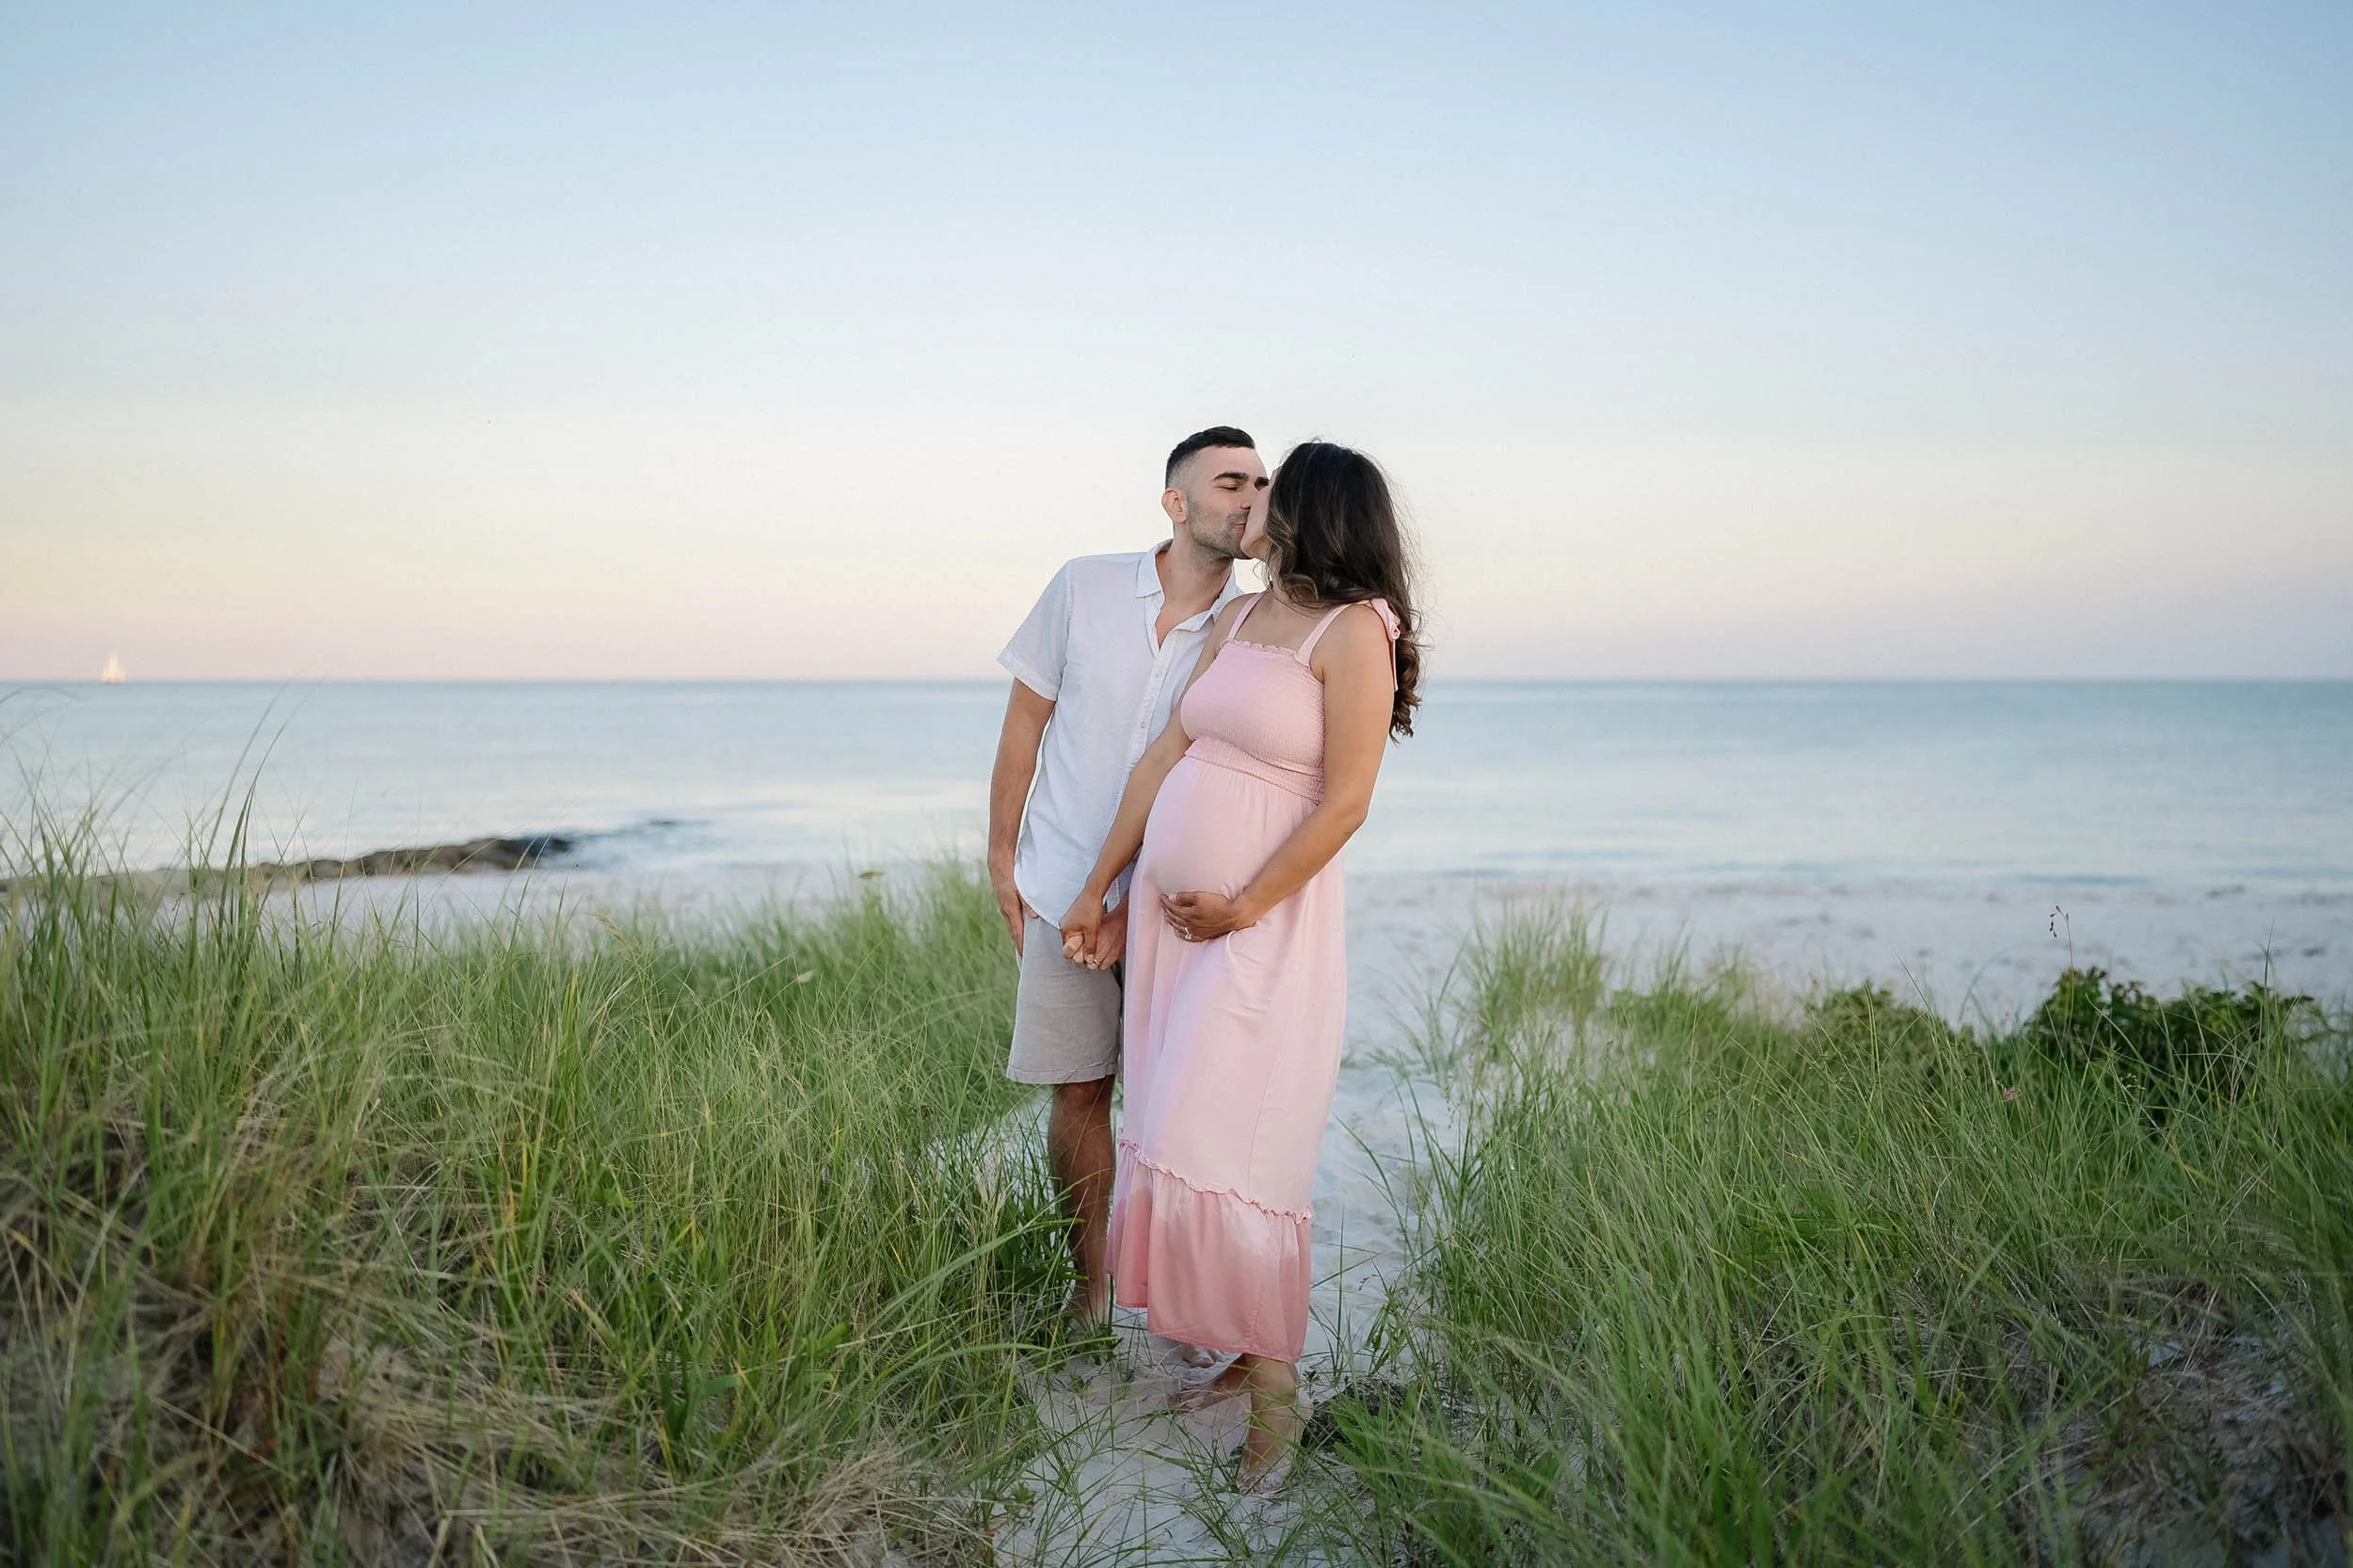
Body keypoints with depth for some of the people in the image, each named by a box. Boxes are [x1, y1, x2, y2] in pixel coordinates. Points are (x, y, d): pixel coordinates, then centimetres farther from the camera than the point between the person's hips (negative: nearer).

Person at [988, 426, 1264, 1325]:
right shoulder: (1085, 588, -3)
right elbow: (1026, 722, 4)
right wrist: (1001, 856, 3)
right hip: (1066, 889, 0)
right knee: (1079, 1089, 6)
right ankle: (1089, 1285, 22)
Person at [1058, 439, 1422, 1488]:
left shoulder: (1354, 630, -11)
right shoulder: (1237, 619, 11)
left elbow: (1344, 803, -16)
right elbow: (1163, 759, 12)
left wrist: (1243, 906, -12)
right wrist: (1099, 891, 12)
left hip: (1264, 930, -8)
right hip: (1168, 917, 8)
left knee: (1228, 1155, -6)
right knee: (1177, 1139, 11)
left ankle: (1277, 1391, 11)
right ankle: (1245, 1355, 25)